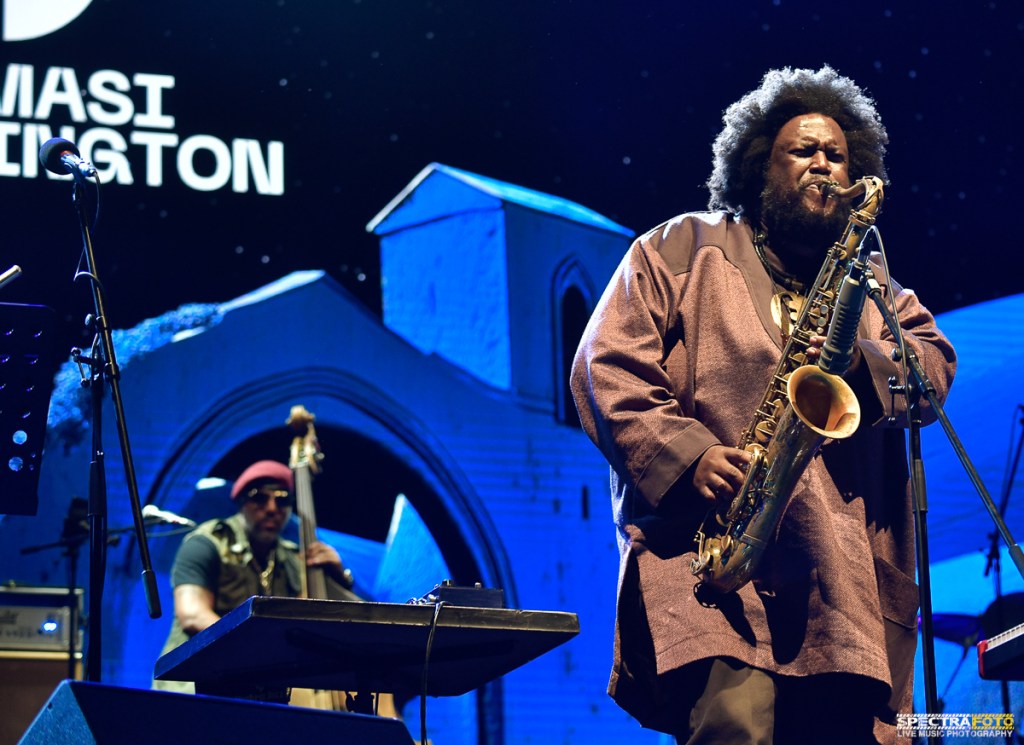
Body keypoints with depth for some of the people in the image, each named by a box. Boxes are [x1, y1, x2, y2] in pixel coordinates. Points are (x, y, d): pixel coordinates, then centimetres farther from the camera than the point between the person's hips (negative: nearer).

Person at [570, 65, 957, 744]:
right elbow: (606, 369, 4)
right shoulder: (682, 250, 15)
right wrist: (686, 456, -12)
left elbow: (935, 369, 12)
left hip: (848, 576, 4)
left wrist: (863, 359, -10)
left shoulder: (870, 280, 28)